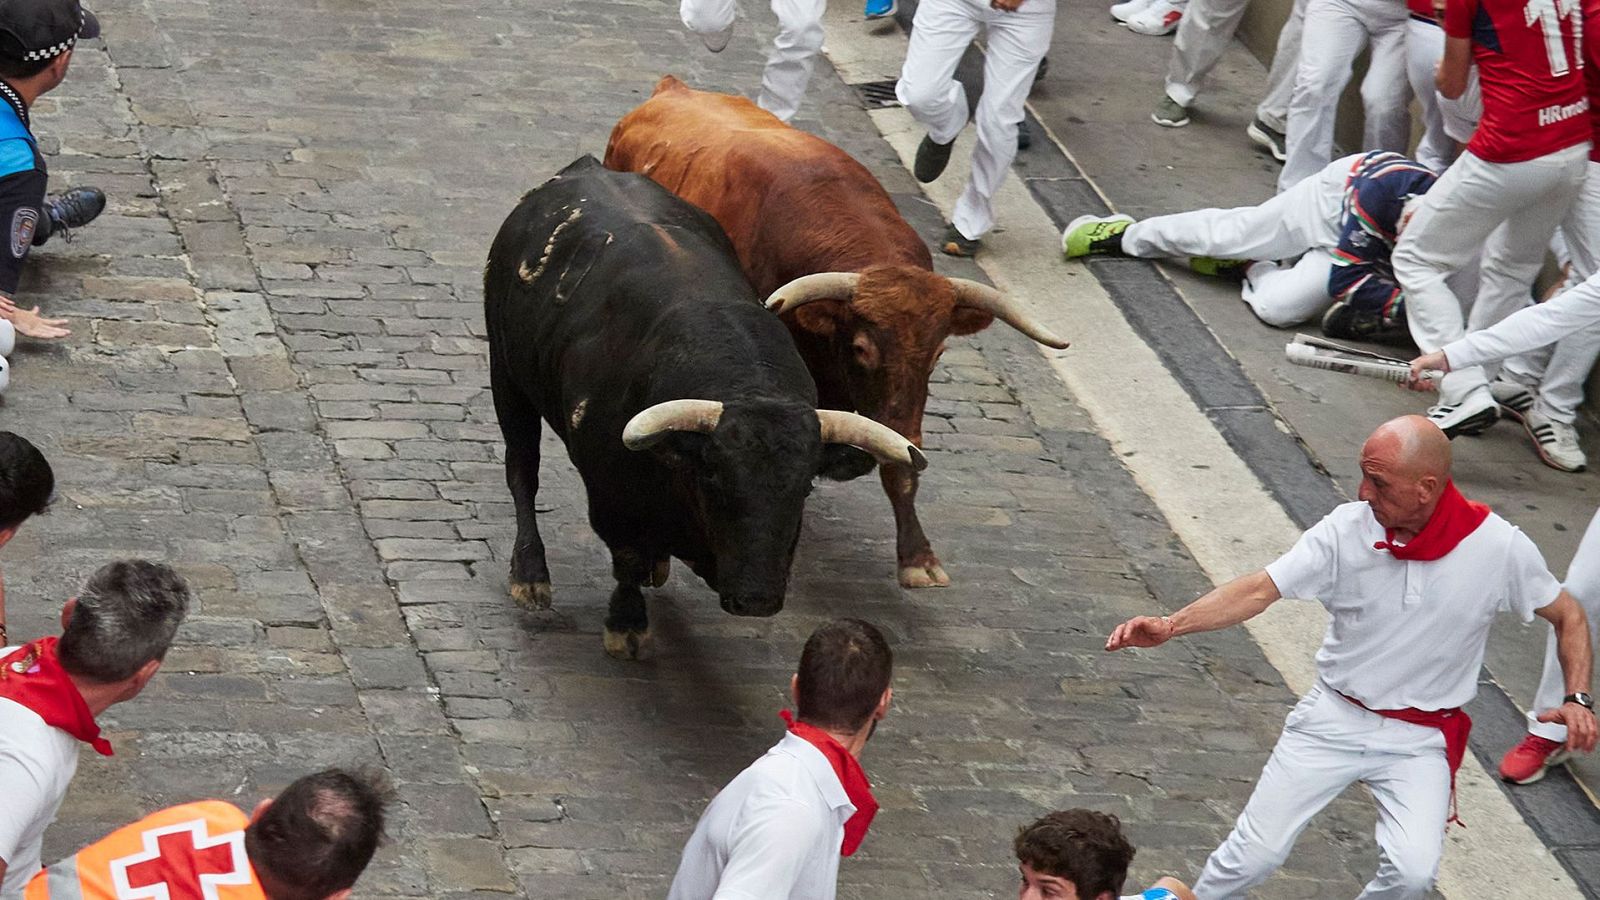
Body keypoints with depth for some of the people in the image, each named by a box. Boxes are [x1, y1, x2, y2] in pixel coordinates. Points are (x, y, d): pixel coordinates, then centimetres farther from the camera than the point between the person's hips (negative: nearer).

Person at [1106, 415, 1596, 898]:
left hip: (1421, 740, -1)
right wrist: (1171, 625, -32)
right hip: (1334, 718, 1)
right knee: (1254, 854, -3)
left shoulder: (1500, 547, -14)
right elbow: (1261, 589, -19)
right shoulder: (1348, 529, -14)